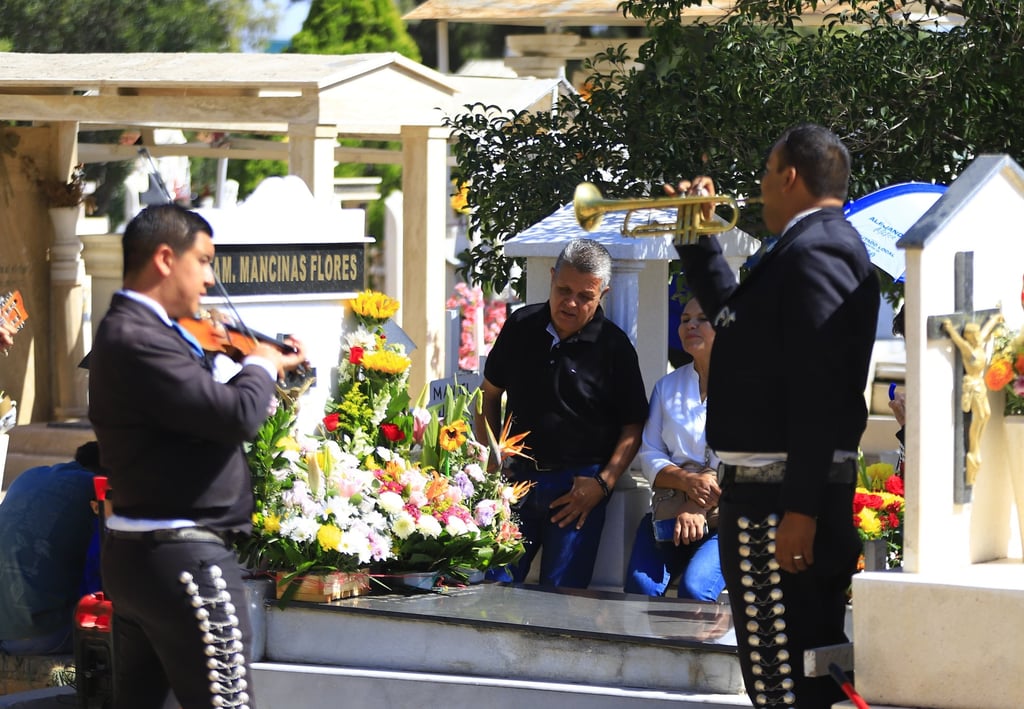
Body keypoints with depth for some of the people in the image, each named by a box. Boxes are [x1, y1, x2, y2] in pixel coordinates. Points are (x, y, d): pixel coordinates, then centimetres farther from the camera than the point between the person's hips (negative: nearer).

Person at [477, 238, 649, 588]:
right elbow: (489, 395, 17)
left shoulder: (614, 346, -4)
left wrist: (603, 483, -10)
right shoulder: (521, 326, 6)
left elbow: (633, 425, 0)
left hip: (580, 487, -3)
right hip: (518, 476, 3)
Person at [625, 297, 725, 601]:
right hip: (669, 512, 4)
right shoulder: (667, 386, 18)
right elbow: (650, 454, 11)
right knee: (640, 585, -22)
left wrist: (699, 509, -16)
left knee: (694, 587, -29)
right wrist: (688, 481, -10)